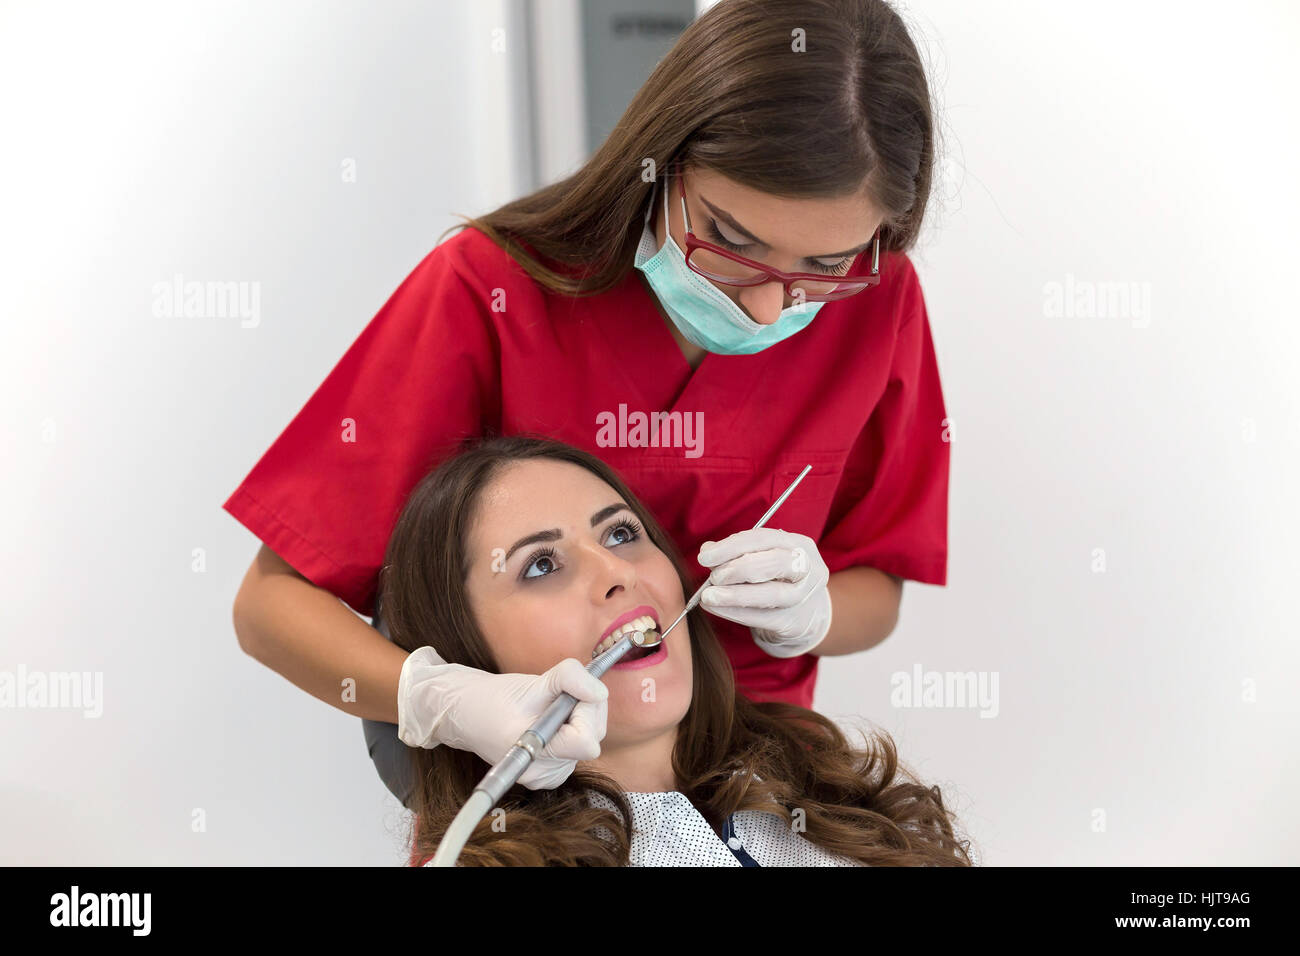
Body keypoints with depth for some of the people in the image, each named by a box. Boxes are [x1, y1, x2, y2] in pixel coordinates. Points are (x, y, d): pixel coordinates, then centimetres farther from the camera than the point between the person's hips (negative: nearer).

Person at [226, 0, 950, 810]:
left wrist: (806, 613, -22)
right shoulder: (492, 293, -19)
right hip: (513, 778, -1)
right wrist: (444, 703, -36)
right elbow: (273, 601, -17)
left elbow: (875, 596, 1)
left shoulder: (874, 302, -11)